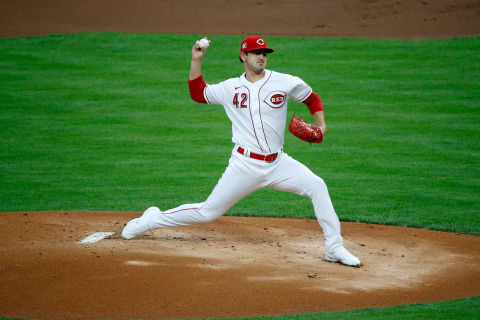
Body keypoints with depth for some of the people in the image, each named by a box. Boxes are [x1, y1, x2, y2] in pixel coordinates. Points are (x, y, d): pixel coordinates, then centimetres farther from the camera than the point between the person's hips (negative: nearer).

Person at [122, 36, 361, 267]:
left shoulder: (286, 82, 1)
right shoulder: (230, 88, 4)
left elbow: (312, 98, 16)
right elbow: (197, 93, 17)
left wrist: (321, 124, 0)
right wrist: (196, 61, 7)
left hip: (277, 163, 1)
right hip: (245, 166, -1)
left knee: (317, 186, -18)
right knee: (208, 212, -1)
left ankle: (334, 249, -10)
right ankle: (152, 220, 19)